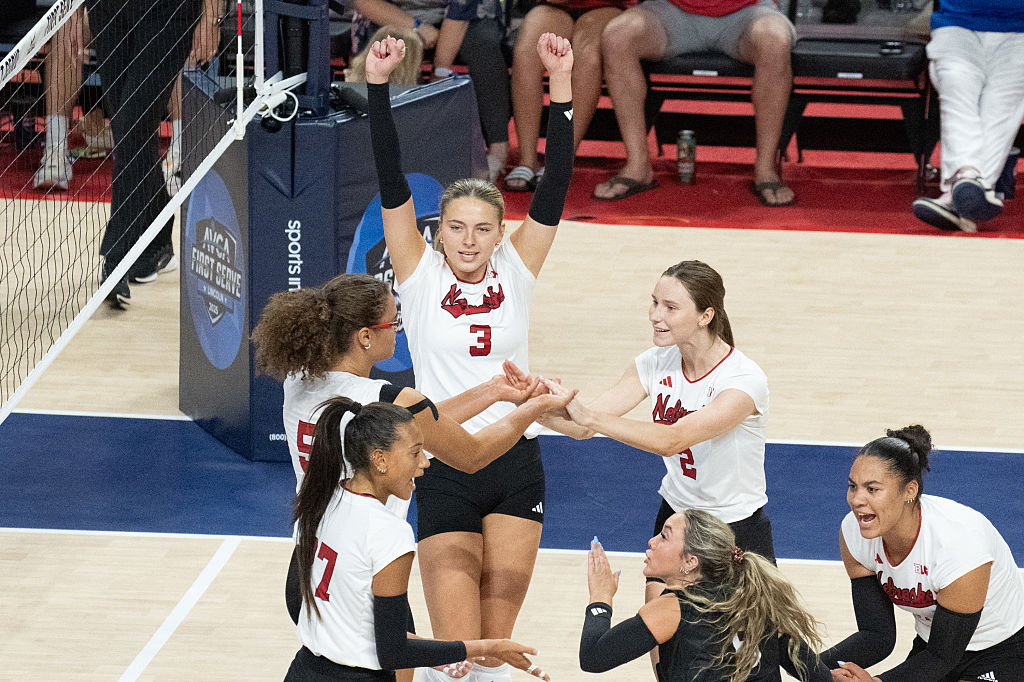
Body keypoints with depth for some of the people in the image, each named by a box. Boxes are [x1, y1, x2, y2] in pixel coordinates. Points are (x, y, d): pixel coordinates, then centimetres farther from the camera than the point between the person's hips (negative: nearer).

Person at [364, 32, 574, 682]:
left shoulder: (515, 272, 1)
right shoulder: (422, 275, -3)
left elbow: (554, 187, -7)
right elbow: (393, 184, -12)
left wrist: (562, 87, -17)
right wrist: (378, 86, -23)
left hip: (515, 466, 2)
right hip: (444, 473, -2)